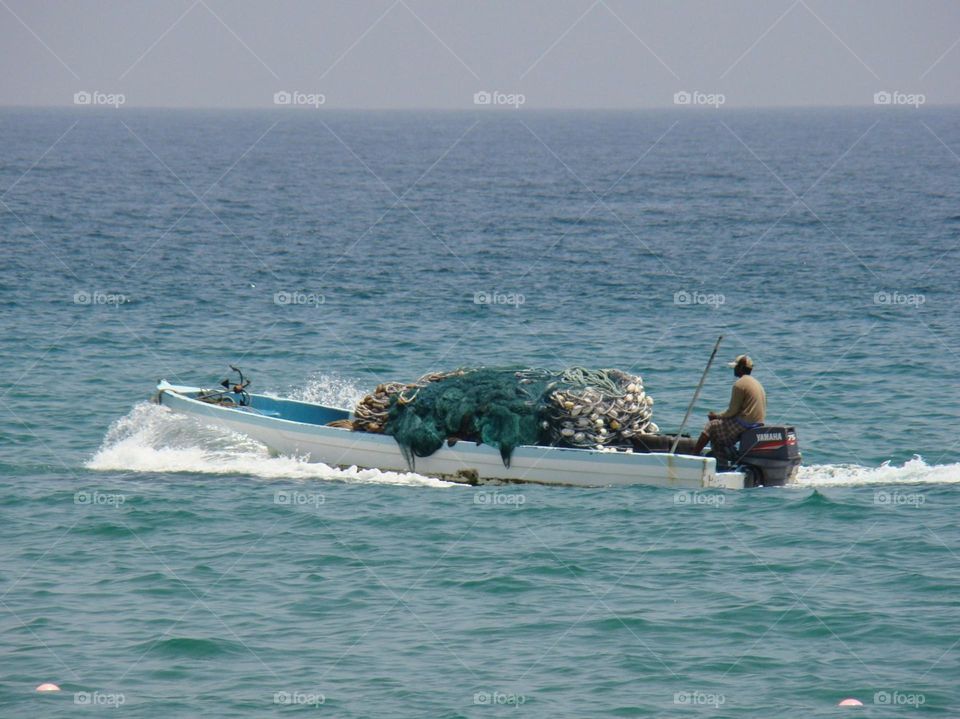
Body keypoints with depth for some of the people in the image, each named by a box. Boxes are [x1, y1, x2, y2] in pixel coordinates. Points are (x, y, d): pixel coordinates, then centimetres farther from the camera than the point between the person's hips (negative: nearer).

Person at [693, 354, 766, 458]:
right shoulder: (757, 383, 18)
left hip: (744, 423, -9)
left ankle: (694, 454, 2)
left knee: (710, 427, 1)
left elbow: (732, 411, -14)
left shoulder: (739, 384, -13)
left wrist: (717, 416, 3)